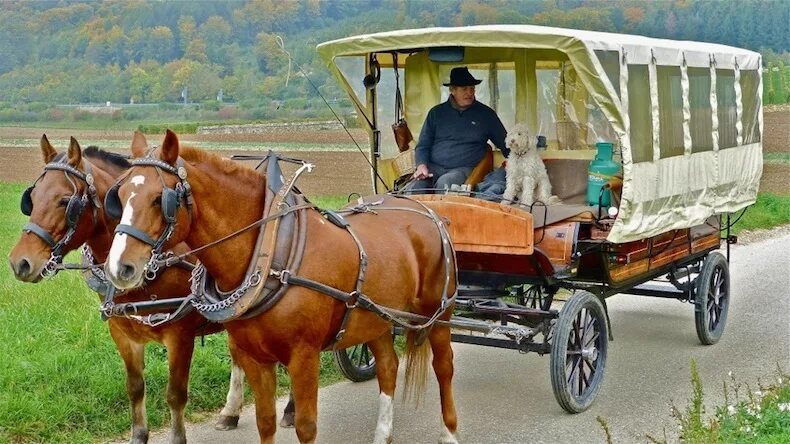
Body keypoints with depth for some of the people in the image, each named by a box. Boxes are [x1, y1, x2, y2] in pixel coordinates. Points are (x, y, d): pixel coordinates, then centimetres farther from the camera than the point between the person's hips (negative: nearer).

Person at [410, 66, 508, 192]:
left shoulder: (486, 114, 13)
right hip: (433, 167, 1)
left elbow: (505, 144, 21)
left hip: (464, 169, -1)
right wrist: (422, 166, -4)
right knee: (416, 187, -32)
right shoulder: (436, 113, 15)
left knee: (444, 182, -35)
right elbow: (422, 146, 16)